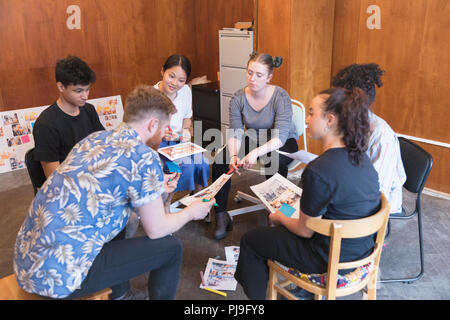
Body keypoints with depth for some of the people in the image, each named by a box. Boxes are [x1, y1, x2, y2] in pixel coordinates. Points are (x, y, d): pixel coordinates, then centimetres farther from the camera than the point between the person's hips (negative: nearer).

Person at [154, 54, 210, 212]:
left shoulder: (185, 91, 0)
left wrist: (186, 130, -2)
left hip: (178, 142, 5)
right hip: (156, 145, -5)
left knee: (201, 162, -20)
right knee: (184, 166, -28)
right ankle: (165, 203, -5)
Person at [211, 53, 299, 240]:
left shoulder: (280, 97, -22)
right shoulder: (238, 98, -10)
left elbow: (280, 137, -30)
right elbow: (235, 133, -13)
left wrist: (256, 152, -46)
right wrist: (233, 156, -34)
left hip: (283, 143, -4)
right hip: (253, 140, 4)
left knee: (274, 162, -38)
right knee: (220, 159, -19)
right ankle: (221, 216, -8)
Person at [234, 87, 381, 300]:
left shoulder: (319, 171, -30)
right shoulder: (360, 157, -5)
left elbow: (305, 231, -18)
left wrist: (279, 217, 1)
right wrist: (301, 201, 16)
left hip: (332, 257, -8)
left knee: (250, 241, 11)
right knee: (282, 227, 30)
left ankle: (256, 295, 33)